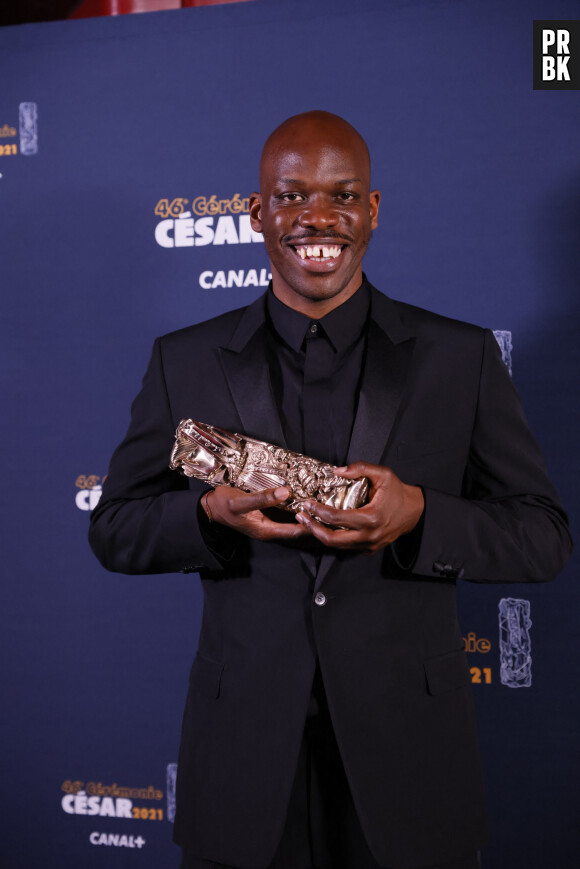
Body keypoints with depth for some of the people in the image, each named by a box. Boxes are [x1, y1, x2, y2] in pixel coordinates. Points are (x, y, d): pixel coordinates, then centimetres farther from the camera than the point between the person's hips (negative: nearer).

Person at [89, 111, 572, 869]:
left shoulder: (461, 358, 0)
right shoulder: (185, 361, 3)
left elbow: (544, 536, 0)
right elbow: (113, 530, 5)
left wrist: (420, 517, -19)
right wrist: (211, 514, -16)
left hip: (406, 750, 0)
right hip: (245, 750, 1)